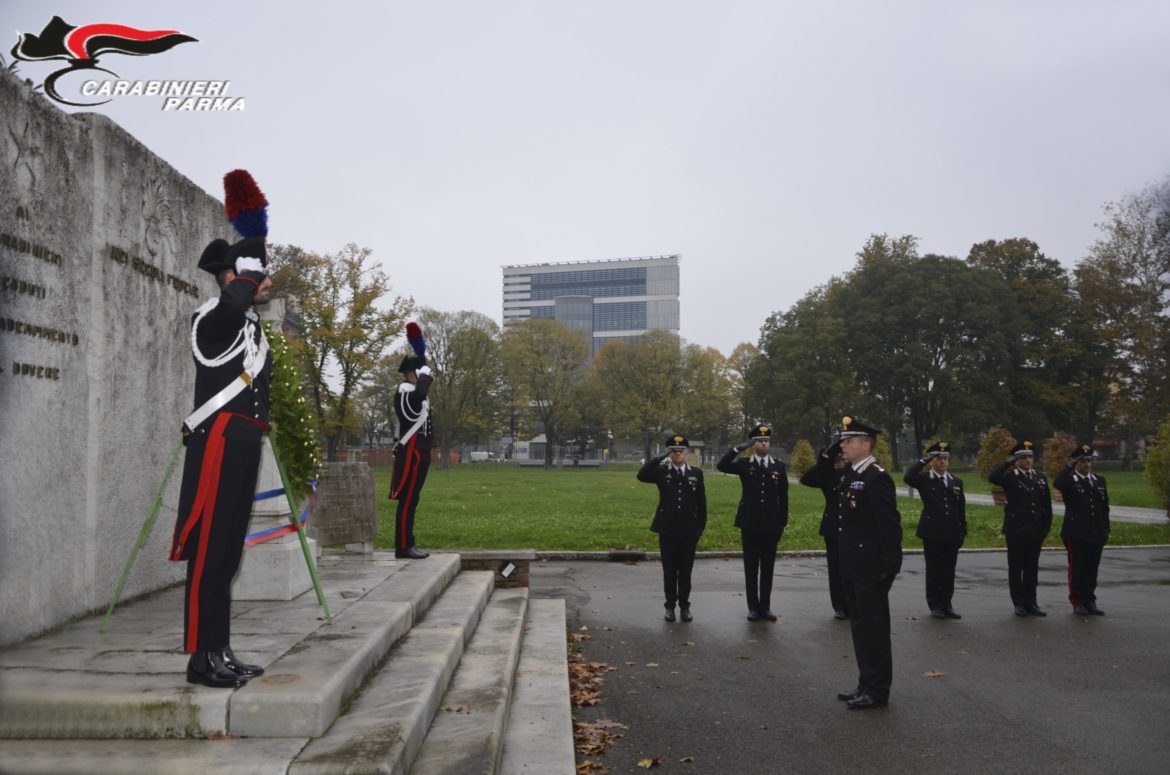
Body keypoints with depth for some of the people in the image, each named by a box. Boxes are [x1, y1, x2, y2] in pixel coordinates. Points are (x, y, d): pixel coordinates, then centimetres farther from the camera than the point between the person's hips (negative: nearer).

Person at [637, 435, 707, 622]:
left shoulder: (696, 473, 6)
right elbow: (641, 475, -18)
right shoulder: (661, 472, 2)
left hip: (688, 530, 1)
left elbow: (701, 502, 8)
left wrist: (701, 526, 3)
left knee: (685, 570, 6)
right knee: (669, 570, 6)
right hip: (667, 529, -1)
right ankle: (670, 606, 16)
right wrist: (661, 458, -14)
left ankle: (684, 606, 17)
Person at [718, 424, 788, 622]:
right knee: (751, 567, 4)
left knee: (768, 568, 7)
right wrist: (739, 448, -21)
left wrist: (783, 523, 5)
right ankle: (753, 607, 11)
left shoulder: (779, 466, 6)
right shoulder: (744, 464, 1)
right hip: (750, 524, -1)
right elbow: (721, 466, -17)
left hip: (770, 524, 2)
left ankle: (765, 606, 16)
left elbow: (783, 497, 8)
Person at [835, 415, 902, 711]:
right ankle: (866, 684, 26)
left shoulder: (877, 478, -17)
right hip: (853, 567, 9)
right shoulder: (850, 475, 10)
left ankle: (877, 690, 11)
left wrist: (887, 567, -20)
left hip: (871, 568, -9)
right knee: (860, 627, 16)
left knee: (874, 628, 1)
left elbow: (891, 525, -20)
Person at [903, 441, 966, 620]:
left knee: (949, 571, 7)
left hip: (952, 533, 4)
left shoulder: (956, 482, 12)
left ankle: (946, 604, 15)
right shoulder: (924, 479, -1)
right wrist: (924, 461, -18)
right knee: (933, 570, 3)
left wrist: (962, 531, 9)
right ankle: (935, 605, 11)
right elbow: (907, 477, -23)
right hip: (932, 533, -4)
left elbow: (961, 509, 14)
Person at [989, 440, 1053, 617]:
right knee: (1016, 567, 3)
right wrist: (1009, 462, -19)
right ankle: (1019, 603, 10)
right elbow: (992, 477, -25)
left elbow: (1047, 505, 12)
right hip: (1016, 529, -4)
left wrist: (1046, 527, 6)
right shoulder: (1010, 477, -3)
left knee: (1032, 567, 8)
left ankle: (1030, 602, 16)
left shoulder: (1040, 478, 11)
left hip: (1035, 530, 4)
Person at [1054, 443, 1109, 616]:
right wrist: (1069, 466, -18)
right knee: (1077, 569, 1)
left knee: (1092, 570, 9)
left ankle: (1090, 601, 18)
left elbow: (1105, 507, 15)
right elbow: (1057, 484, -28)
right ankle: (1077, 603, 8)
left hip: (1096, 534, 5)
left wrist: (1106, 530, 11)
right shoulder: (1069, 480, -2)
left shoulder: (1100, 480, 14)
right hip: (1076, 534, -5)